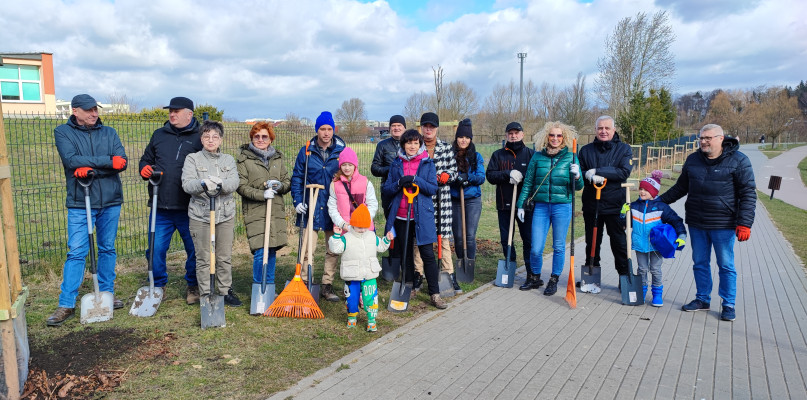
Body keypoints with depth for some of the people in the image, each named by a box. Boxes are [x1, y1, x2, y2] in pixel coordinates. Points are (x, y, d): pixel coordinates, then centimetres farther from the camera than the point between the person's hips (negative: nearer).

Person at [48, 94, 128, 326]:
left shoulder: (109, 133, 8)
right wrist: (108, 161, -17)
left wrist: (91, 169, -17)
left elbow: (122, 162, -5)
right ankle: (66, 305, 4)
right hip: (80, 203, -3)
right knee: (76, 253, -4)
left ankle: (106, 294, 23)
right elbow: (72, 160, -16)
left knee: (108, 249, 11)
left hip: (110, 202, 3)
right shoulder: (63, 132, 2)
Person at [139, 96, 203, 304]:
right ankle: (158, 286, 25)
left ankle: (193, 286, 27)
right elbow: (146, 160, 23)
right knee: (156, 249, 6)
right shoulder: (159, 135, 13)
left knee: (195, 250, 8)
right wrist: (144, 169, 1)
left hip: (189, 208, -3)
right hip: (161, 206, 3)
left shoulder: (199, 137, 1)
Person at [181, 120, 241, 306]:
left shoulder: (229, 160, 11)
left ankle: (226, 291, 22)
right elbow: (187, 184, -11)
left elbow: (234, 182, -6)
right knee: (203, 258, 3)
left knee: (225, 257, 10)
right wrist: (203, 184, -32)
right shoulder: (192, 159, 3)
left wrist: (220, 184, -27)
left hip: (226, 214, 3)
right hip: (200, 215, -2)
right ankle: (206, 294, 14)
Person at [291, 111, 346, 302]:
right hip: (310, 207, -1)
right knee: (306, 249, 1)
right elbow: (297, 177, 7)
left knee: (333, 250, 8)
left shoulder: (342, 151, 2)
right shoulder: (306, 152, 3)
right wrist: (298, 201, -4)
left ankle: (327, 286, 21)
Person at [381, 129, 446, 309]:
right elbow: (385, 189, 5)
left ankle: (435, 294, 3)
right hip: (401, 216, 3)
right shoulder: (396, 164, 8)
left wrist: (415, 180, -20)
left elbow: (433, 188, -6)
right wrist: (399, 184, -15)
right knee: (406, 254, 12)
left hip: (422, 216, -2)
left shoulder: (428, 163, 3)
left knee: (428, 254, -5)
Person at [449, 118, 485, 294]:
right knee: (458, 236, 5)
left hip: (473, 200, 0)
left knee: (470, 236, -6)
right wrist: (457, 178, -18)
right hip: (454, 200, 1)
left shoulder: (477, 157, 7)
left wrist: (466, 177, -20)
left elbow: (481, 177, -4)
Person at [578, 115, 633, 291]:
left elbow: (624, 172, -12)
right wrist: (590, 177, -17)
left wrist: (598, 172, -19)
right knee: (592, 243, 11)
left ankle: (625, 277, 18)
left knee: (619, 243, 5)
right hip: (591, 204, 2)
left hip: (614, 205, -2)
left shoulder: (624, 149, 2)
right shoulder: (586, 150, 9)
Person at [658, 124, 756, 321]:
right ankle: (702, 299, 26)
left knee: (726, 266, 4)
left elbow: (748, 194, -7)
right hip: (696, 223, 5)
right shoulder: (692, 160, 8)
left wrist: (744, 223, -15)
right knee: (700, 263, 13)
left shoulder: (738, 160, -6)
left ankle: (729, 305, 18)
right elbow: (680, 187, 20)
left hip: (723, 225, -4)